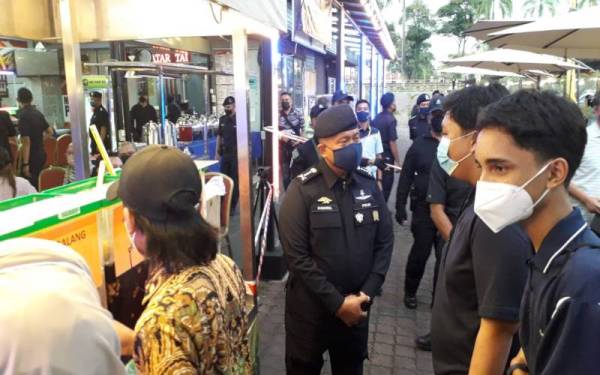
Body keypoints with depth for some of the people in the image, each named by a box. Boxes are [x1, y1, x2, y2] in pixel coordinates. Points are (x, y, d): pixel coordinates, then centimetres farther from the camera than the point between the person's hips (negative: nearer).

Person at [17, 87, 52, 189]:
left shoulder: (23, 115, -17)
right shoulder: (38, 113, 6)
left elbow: (26, 141, -22)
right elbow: (50, 132, 15)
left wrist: (25, 164, -20)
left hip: (31, 157, -8)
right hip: (41, 154, 8)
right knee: (37, 184, 19)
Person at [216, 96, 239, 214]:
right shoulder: (222, 119, 7)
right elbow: (219, 136, 14)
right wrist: (218, 152, 10)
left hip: (236, 154, -5)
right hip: (224, 154, 6)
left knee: (235, 180, 4)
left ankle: (232, 205, 14)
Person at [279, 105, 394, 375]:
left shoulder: (369, 185, 0)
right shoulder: (302, 190, -14)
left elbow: (384, 242, 3)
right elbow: (296, 255, -18)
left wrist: (366, 293, -6)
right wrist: (337, 302, -17)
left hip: (357, 305, 4)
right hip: (310, 307, -3)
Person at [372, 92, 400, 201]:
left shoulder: (376, 118, 7)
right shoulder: (391, 119, -16)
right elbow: (392, 143, -19)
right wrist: (397, 161, -14)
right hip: (387, 156, -7)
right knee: (387, 183, 3)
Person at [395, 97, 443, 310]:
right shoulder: (420, 145, 1)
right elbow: (406, 177, 0)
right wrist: (400, 207, -4)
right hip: (424, 209, -1)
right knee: (420, 252, 7)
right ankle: (410, 291, 27)